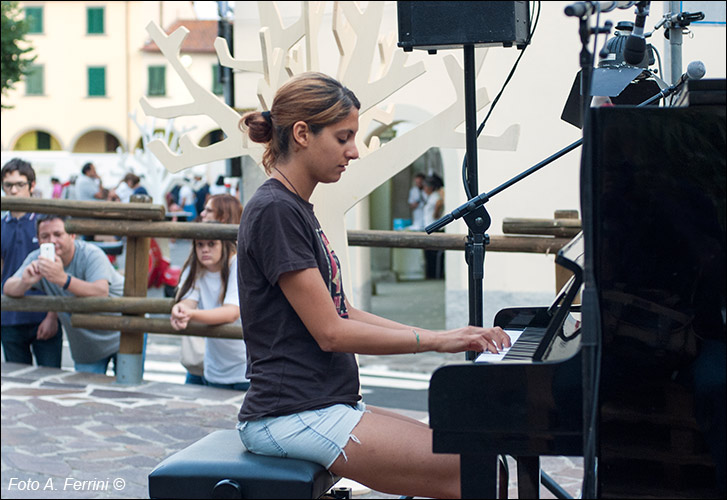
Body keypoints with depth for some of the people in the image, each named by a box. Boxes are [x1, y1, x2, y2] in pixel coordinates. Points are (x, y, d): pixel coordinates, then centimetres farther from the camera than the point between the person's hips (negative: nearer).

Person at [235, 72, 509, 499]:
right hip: (292, 417, -10)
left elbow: (346, 314, 16)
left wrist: (454, 336, 8)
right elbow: (331, 332, -17)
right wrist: (434, 340, -10)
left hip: (327, 405, 10)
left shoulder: (297, 208, 17)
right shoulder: (274, 211, -14)